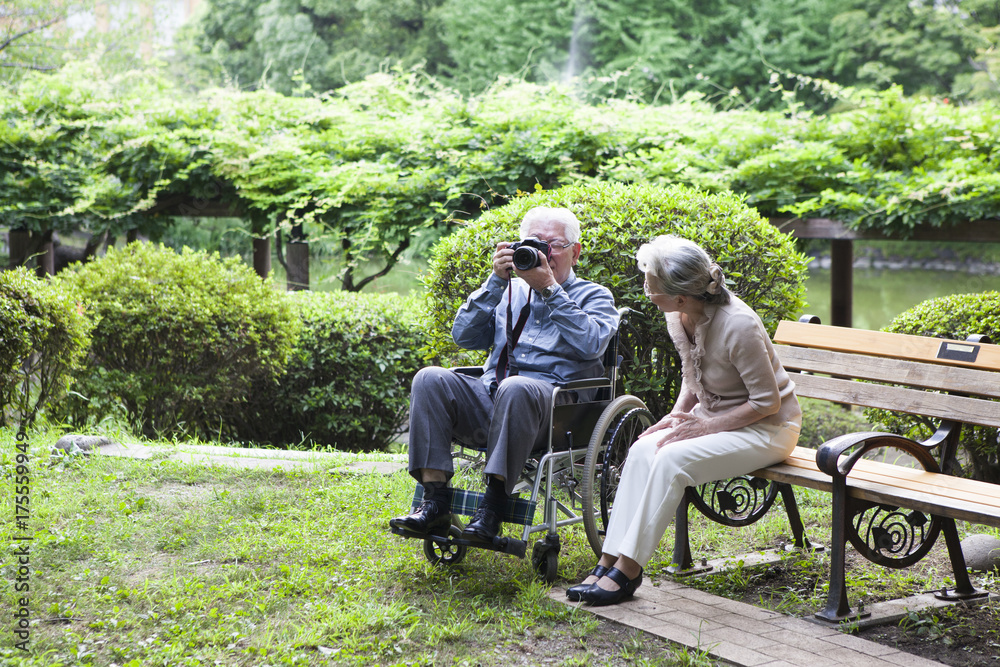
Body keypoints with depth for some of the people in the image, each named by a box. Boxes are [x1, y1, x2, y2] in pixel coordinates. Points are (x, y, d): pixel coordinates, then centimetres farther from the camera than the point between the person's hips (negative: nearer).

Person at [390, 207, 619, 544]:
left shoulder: (594, 296, 14)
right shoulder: (510, 291, 25)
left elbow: (590, 345, -9)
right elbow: (464, 336, 11)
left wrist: (549, 289, -7)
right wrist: (496, 280, 3)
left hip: (554, 402, -4)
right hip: (488, 397, 5)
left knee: (516, 388, -39)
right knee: (430, 379, -22)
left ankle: (493, 505, -34)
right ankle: (434, 504, -25)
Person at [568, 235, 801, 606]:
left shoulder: (738, 326, -27)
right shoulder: (679, 317, -3)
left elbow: (767, 402, -20)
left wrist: (706, 426, -22)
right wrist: (677, 415, -4)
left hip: (766, 428, -7)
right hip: (713, 417, 7)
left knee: (672, 458, -28)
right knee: (641, 449, -18)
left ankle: (628, 570, -23)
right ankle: (610, 559, -19)